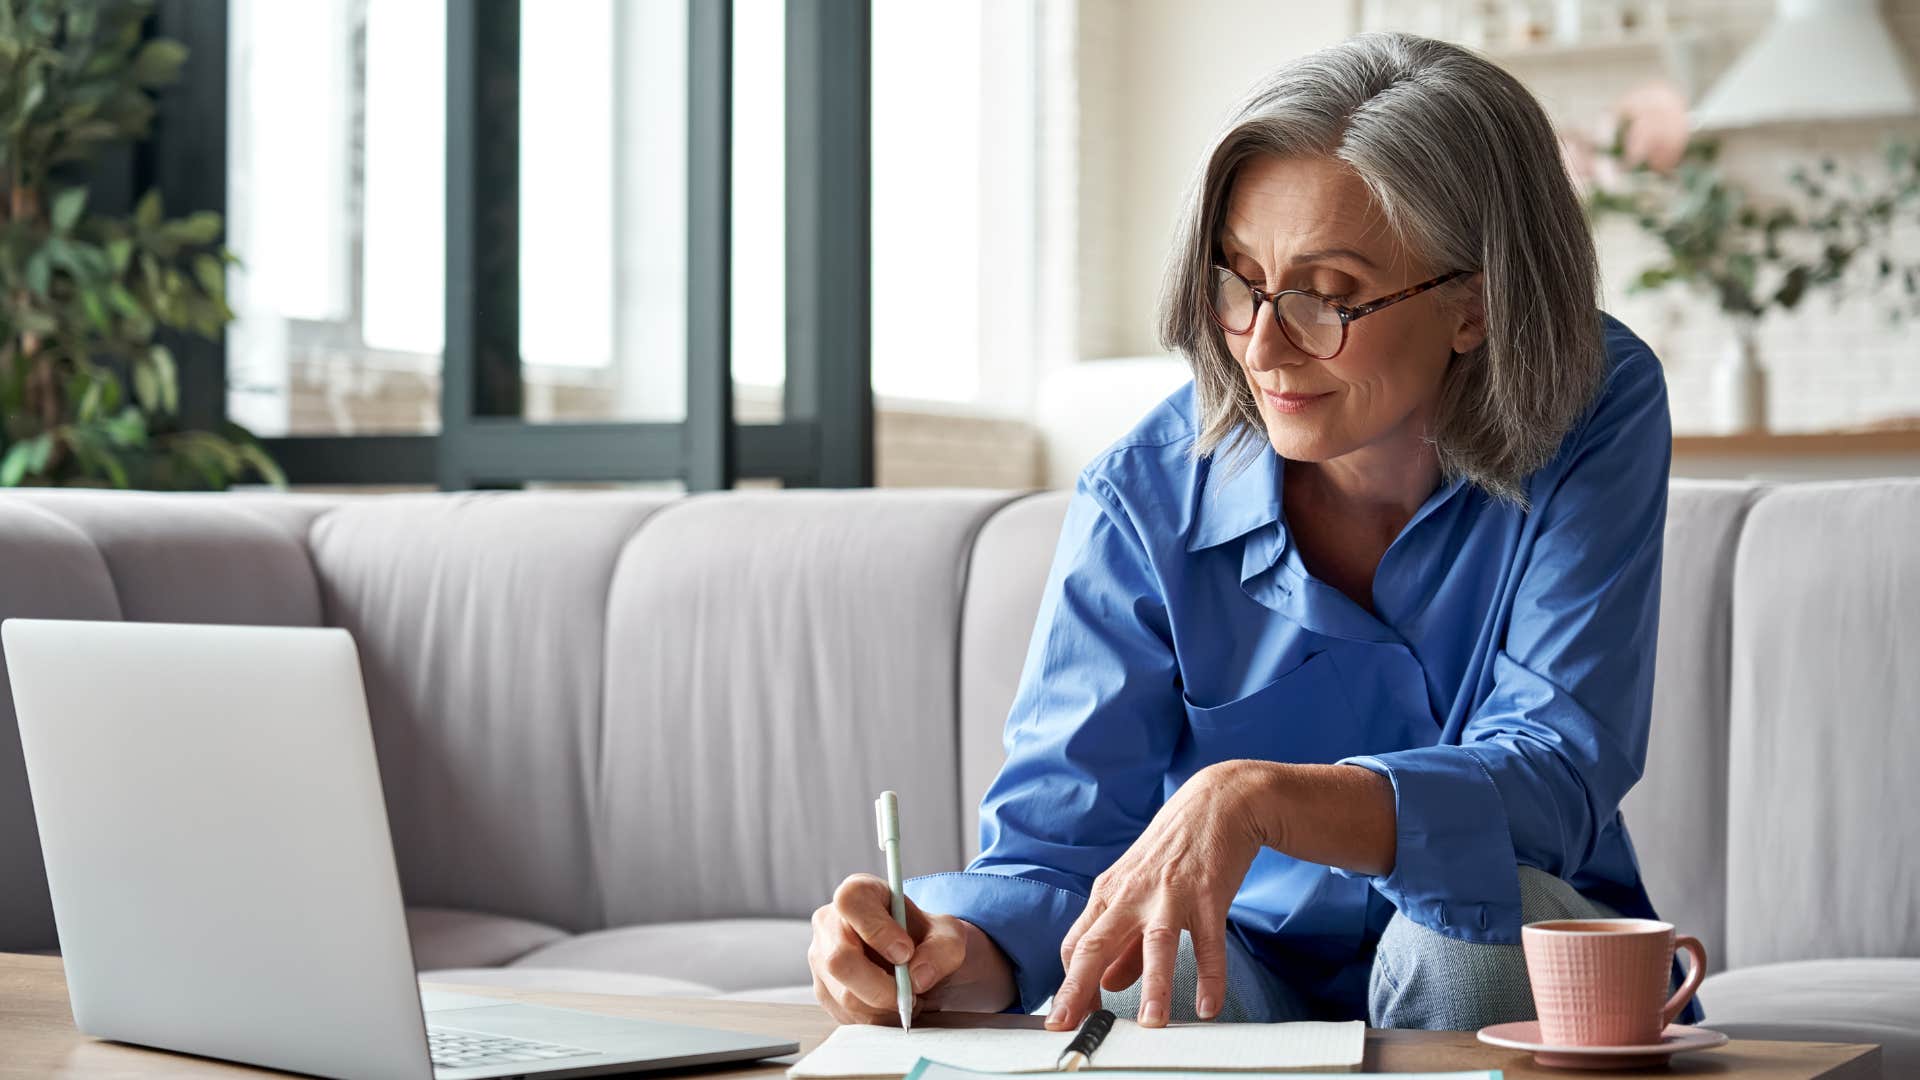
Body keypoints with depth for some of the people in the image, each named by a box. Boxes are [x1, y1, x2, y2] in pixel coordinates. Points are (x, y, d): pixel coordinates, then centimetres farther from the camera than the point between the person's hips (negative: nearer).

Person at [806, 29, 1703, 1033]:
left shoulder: (1598, 415, -17)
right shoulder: (1146, 498, -14)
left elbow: (1554, 776, -27)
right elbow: (1052, 845, -15)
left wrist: (1256, 797, -44)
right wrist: (950, 950, -40)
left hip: (1508, 973, 1)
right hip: (1245, 964, -1)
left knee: (1479, 916, -34)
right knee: (1128, 990, -35)